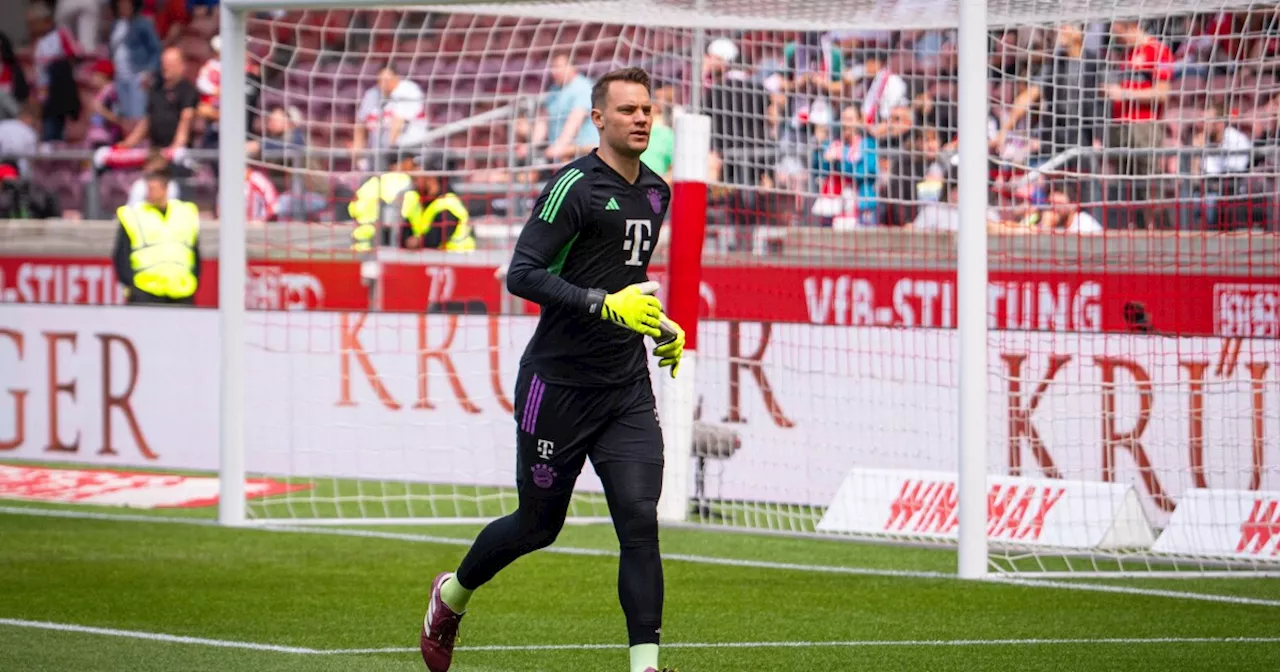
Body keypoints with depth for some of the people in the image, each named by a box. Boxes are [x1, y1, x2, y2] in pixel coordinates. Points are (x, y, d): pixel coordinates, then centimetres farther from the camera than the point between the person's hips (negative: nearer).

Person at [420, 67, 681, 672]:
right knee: (538, 526, 9)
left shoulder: (655, 193, 11)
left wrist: (661, 327, 15)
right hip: (558, 386, -5)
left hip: (627, 390, 5)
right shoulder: (575, 186, -14)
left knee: (639, 520, -10)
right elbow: (521, 274, -22)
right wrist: (605, 305, -29)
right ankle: (452, 594, 37)